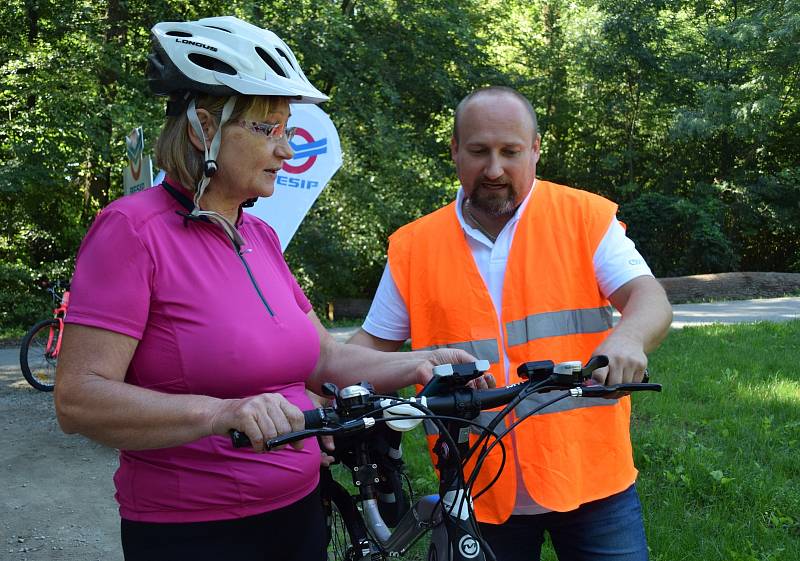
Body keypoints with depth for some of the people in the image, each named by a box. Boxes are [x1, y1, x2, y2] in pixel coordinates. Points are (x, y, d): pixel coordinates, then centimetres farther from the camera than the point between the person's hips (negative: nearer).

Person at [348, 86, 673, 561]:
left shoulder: (587, 217, -1)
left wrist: (628, 338, -31)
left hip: (591, 479, -1)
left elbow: (651, 300, -8)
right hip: (481, 491, 2)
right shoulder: (413, 246, 4)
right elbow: (373, 343, 10)